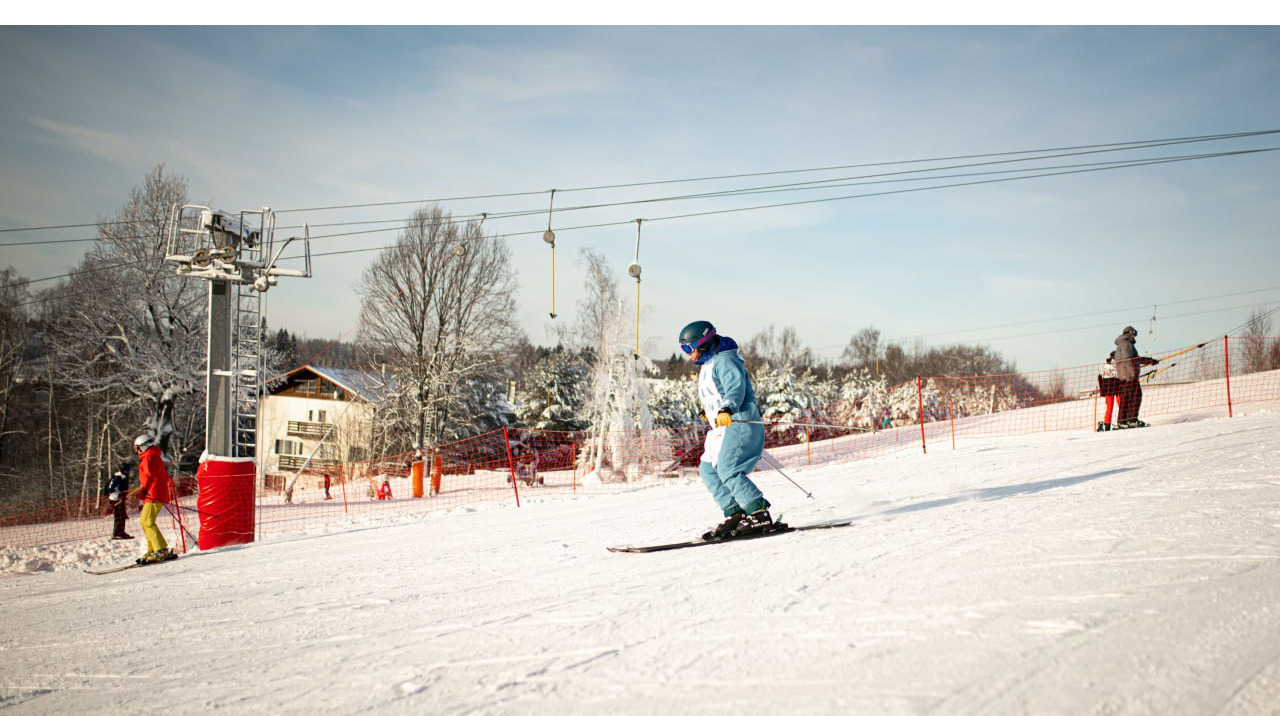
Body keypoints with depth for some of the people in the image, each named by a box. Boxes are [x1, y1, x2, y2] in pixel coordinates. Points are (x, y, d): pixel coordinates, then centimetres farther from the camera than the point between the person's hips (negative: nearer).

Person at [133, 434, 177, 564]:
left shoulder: (148, 458, -6)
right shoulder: (156, 458, 24)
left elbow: (149, 475, -18)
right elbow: (165, 477, 27)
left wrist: (143, 490, -18)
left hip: (153, 495, -10)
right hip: (160, 494, 10)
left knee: (147, 522, -14)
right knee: (144, 521, 15)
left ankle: (162, 551, -21)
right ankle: (152, 550, 15)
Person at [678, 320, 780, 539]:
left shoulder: (724, 360, -9)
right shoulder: (708, 365, 23)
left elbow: (736, 386, -25)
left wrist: (726, 409, -39)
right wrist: (708, 411, 45)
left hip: (739, 423, -11)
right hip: (723, 427, 11)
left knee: (727, 471, -20)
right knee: (707, 469, 7)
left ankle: (760, 516, -19)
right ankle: (735, 514, 5)